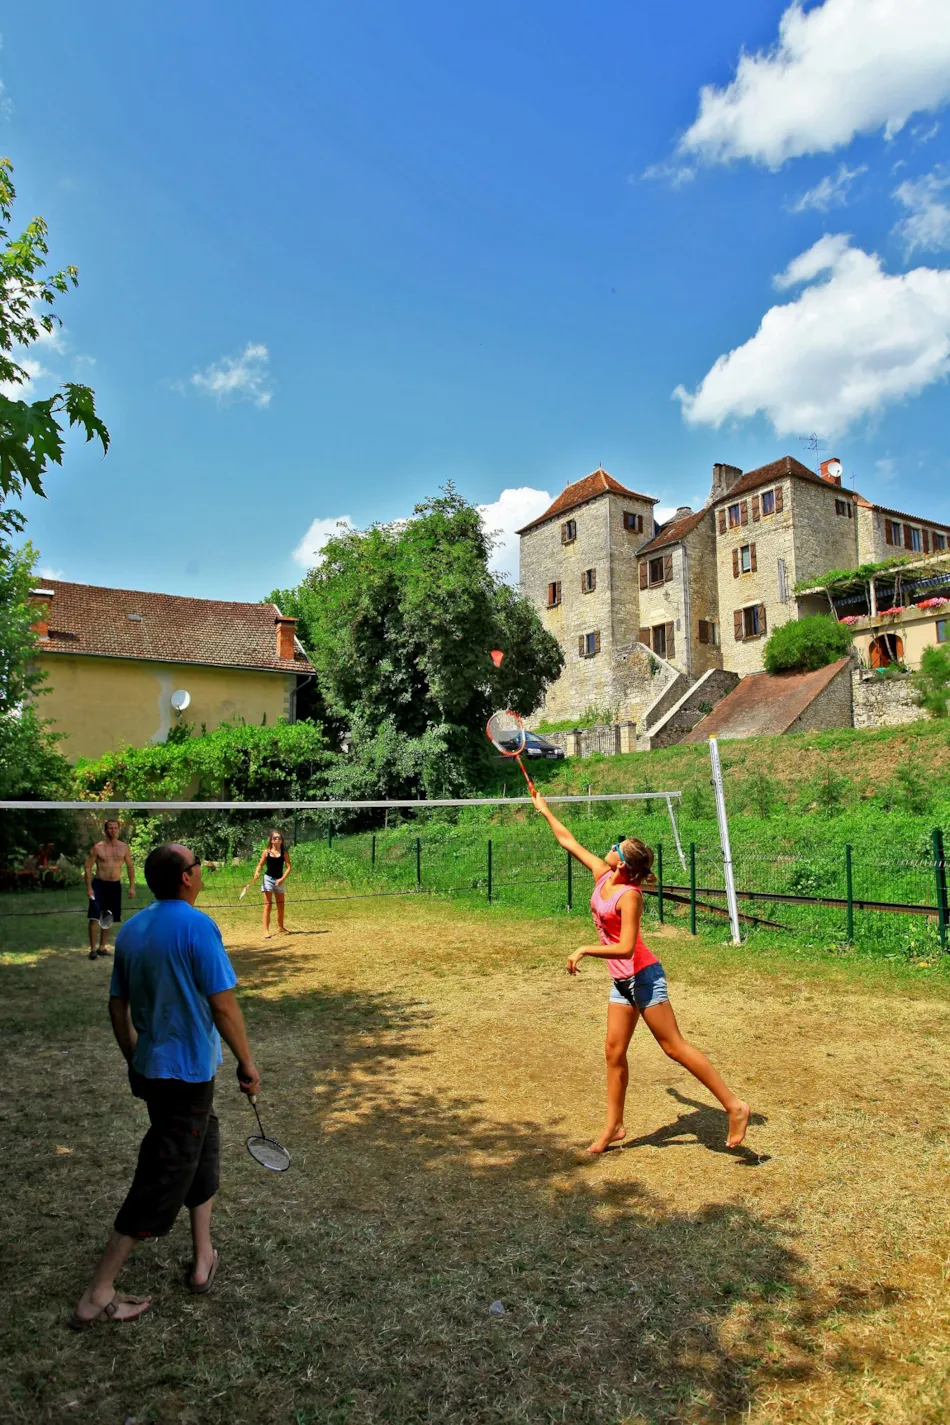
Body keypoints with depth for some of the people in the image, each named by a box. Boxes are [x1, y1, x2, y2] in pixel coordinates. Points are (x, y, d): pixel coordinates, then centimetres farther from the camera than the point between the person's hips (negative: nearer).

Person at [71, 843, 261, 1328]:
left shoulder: (131, 929, 2)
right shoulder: (196, 926, -22)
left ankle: (203, 1260, 34)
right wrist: (247, 1064, -10)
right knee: (160, 1184, 5)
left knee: (201, 1155, 24)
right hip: (187, 1075, -8)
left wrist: (135, 1062, 21)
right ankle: (96, 1297, 15)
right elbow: (223, 1005, -22)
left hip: (150, 1070, 8)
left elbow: (117, 1005, 9)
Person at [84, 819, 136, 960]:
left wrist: (132, 887, 2)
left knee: (109, 918, 12)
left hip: (115, 885, 3)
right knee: (94, 917, -11)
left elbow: (130, 867, 8)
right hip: (99, 884, -3)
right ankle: (93, 949, -2)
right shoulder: (98, 847, -6)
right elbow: (88, 867, -4)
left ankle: (102, 947, 25)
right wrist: (89, 888, -12)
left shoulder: (124, 847, 2)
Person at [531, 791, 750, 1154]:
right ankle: (613, 1127, 20)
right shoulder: (601, 875, 1)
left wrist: (584, 951, -26)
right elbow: (569, 842, 13)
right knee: (614, 1052, 9)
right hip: (622, 981, 8)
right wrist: (545, 811, 20)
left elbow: (625, 948, -28)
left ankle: (735, 1106, 8)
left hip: (643, 976, -8)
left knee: (674, 1047, -3)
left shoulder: (629, 895, -21)